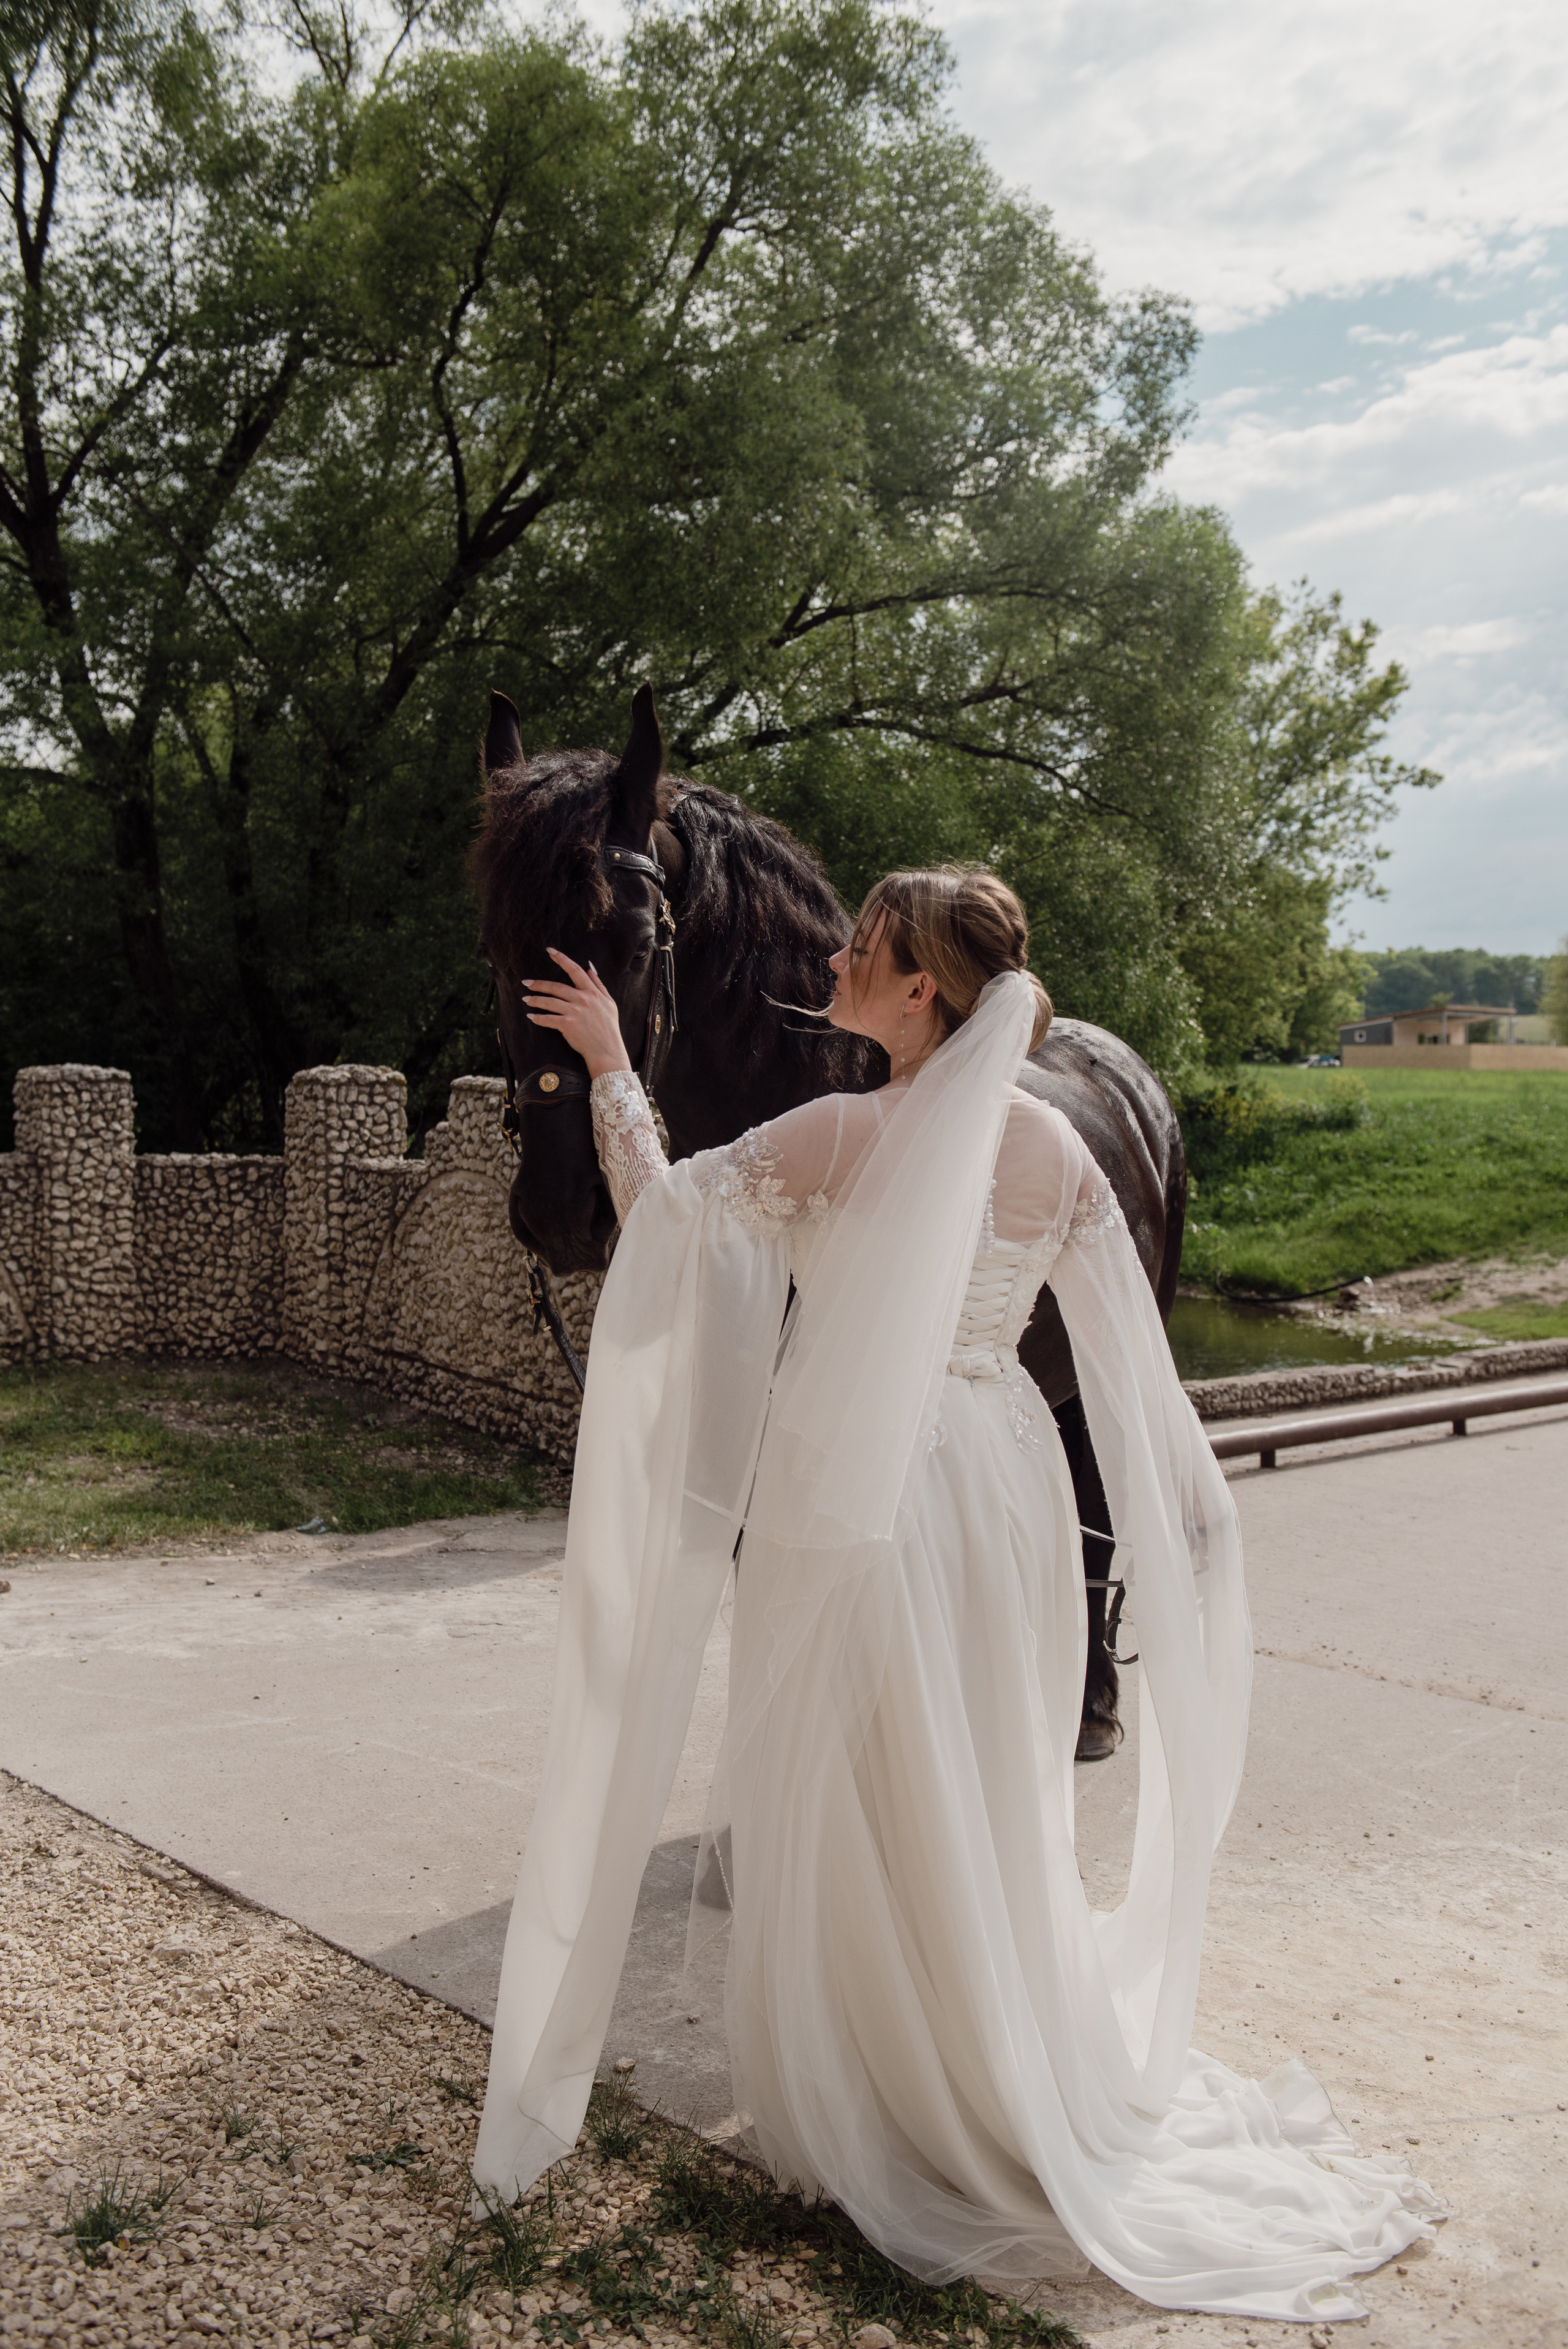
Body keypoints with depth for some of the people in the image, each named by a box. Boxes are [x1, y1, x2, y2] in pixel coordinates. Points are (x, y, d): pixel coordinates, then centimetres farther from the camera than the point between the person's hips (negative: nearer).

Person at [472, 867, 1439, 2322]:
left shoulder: (831, 1140, -17)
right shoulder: (1057, 1152, -3)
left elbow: (658, 1208, -5)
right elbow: (1129, 1359, 1)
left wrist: (610, 1066, 6)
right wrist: (1192, 1508, 12)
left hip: (853, 1505, -5)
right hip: (1003, 1490, 5)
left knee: (852, 1816, 11)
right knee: (993, 1817, 20)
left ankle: (866, 2126, 26)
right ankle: (1020, 2103, 37)